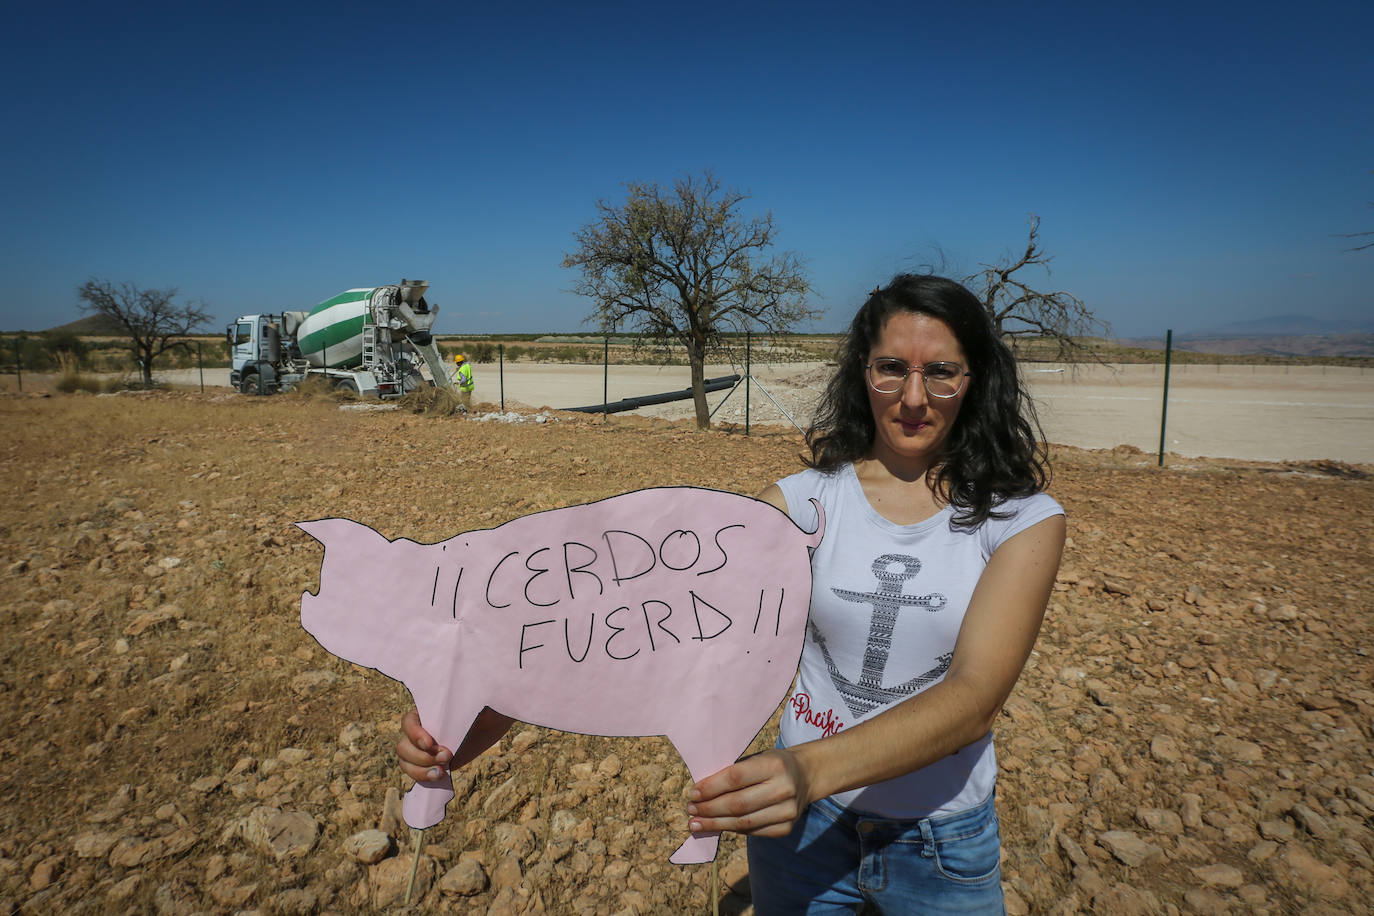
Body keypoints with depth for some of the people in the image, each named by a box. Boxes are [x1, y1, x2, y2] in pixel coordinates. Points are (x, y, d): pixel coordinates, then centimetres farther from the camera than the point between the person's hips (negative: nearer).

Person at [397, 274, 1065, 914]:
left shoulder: (1022, 520, -12)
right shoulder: (805, 501, -10)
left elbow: (975, 695, -25)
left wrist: (809, 768, -42)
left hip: (946, 844, 0)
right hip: (804, 823, 1)